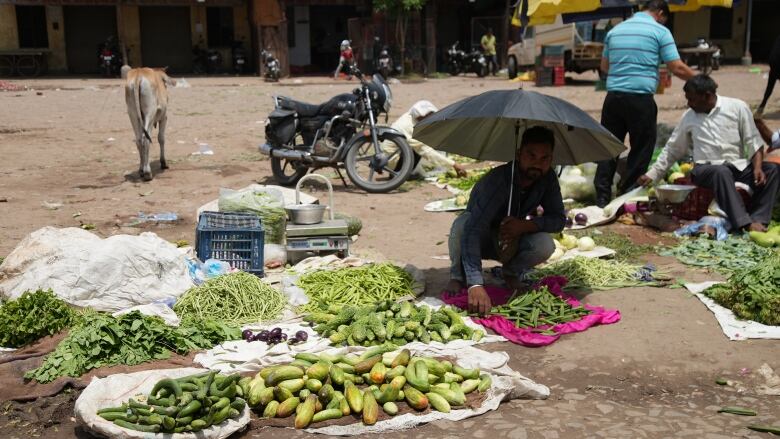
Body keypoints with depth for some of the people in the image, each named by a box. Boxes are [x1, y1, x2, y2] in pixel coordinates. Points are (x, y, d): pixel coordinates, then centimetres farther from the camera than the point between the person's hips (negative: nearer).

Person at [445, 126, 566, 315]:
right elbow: (473, 230, -47)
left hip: (511, 240, 4)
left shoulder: (547, 178, -16)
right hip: (482, 239, -4)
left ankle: (511, 273, 6)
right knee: (463, 223, -38)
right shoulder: (496, 181, -35)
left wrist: (526, 225, -33)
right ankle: (458, 276, -8)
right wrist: (476, 285, -59)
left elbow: (558, 219, -10)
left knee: (545, 245, -28)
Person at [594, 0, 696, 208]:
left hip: (613, 96, 5)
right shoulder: (660, 31, 0)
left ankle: (602, 197, 9)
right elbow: (677, 68, -2)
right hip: (641, 99, -5)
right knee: (641, 149, 6)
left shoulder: (615, 30, 15)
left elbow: (604, 66, 21)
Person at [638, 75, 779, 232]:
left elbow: (753, 142, 3)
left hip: (738, 166, 1)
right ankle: (745, 224, -44)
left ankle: (757, 220, -32)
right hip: (706, 169, -1)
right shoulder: (689, 117, 10)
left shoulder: (737, 107, 3)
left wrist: (757, 167, -13)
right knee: (721, 172, -36)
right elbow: (672, 150, 19)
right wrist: (652, 174, 15)